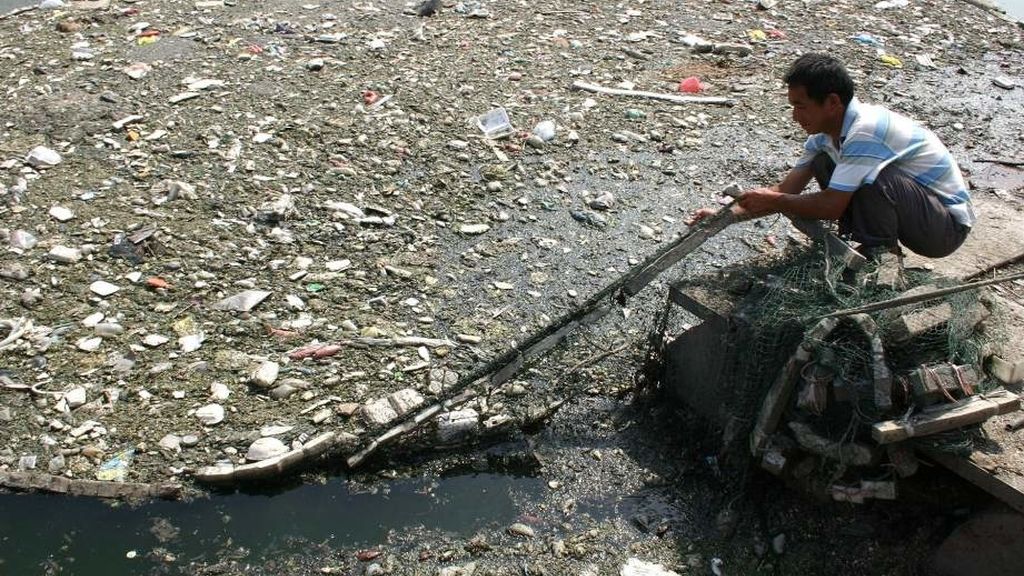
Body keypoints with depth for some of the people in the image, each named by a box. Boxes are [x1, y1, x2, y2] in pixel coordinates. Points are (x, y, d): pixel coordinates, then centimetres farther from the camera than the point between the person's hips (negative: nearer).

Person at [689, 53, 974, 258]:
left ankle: (881, 257, -11)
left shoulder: (866, 130, -29)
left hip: (949, 225, -8)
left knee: (875, 177, -34)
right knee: (823, 163, 1)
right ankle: (857, 243, 7)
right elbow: (786, 190, 2)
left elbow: (831, 206, -28)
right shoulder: (825, 133, -2)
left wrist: (773, 202, -15)